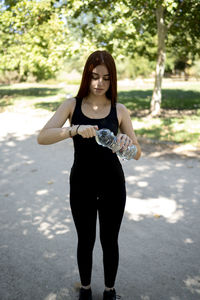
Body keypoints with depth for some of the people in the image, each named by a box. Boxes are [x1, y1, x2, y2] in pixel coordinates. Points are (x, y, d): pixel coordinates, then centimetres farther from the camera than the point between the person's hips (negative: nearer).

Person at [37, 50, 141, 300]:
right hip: (81, 184, 0)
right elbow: (42, 137, -18)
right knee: (85, 240, 15)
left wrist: (128, 144, -29)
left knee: (109, 241, 14)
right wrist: (75, 130, -34)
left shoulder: (119, 110, -4)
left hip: (112, 184, 1)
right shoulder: (72, 105, -5)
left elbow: (137, 154, -5)